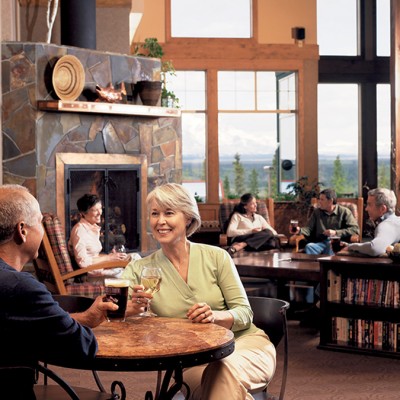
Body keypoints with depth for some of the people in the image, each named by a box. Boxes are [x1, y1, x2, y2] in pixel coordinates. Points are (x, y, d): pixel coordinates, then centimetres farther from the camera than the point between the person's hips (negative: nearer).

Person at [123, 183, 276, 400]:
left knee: (227, 366, -35)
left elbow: (244, 313, -2)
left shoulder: (216, 257, -2)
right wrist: (132, 308, -30)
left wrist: (215, 316, -24)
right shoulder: (139, 269, 1)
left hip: (245, 342, -1)